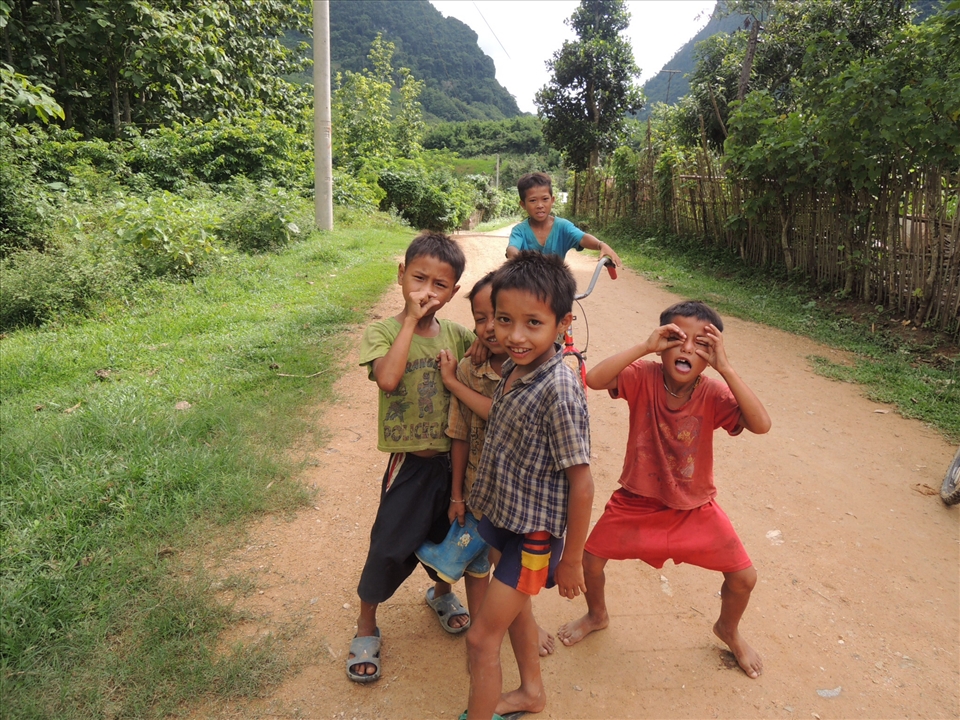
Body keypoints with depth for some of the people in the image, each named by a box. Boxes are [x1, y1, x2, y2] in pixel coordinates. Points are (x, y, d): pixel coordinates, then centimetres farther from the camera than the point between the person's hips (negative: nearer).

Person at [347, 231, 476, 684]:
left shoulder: (457, 335, -1)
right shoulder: (383, 332, -12)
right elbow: (387, 378, -30)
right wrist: (410, 320, -25)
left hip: (455, 458, 4)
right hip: (410, 463, -4)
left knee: (451, 536, 20)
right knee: (391, 547, 4)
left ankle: (441, 592, 51)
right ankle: (366, 625, 29)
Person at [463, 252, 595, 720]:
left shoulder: (559, 388, -29)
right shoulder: (512, 368, -4)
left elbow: (581, 483, -23)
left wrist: (571, 560, -16)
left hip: (534, 530, -9)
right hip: (503, 515, 9)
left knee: (482, 637, 1)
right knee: (516, 606, 27)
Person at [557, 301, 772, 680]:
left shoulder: (713, 394, -18)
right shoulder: (644, 378, -19)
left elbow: (761, 424, -36)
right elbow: (594, 378, -38)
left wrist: (725, 367, -39)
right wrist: (645, 347, -40)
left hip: (694, 507, 1)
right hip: (637, 502, 0)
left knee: (744, 577, 2)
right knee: (590, 559, 2)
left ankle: (728, 630, 38)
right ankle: (597, 614, 37)